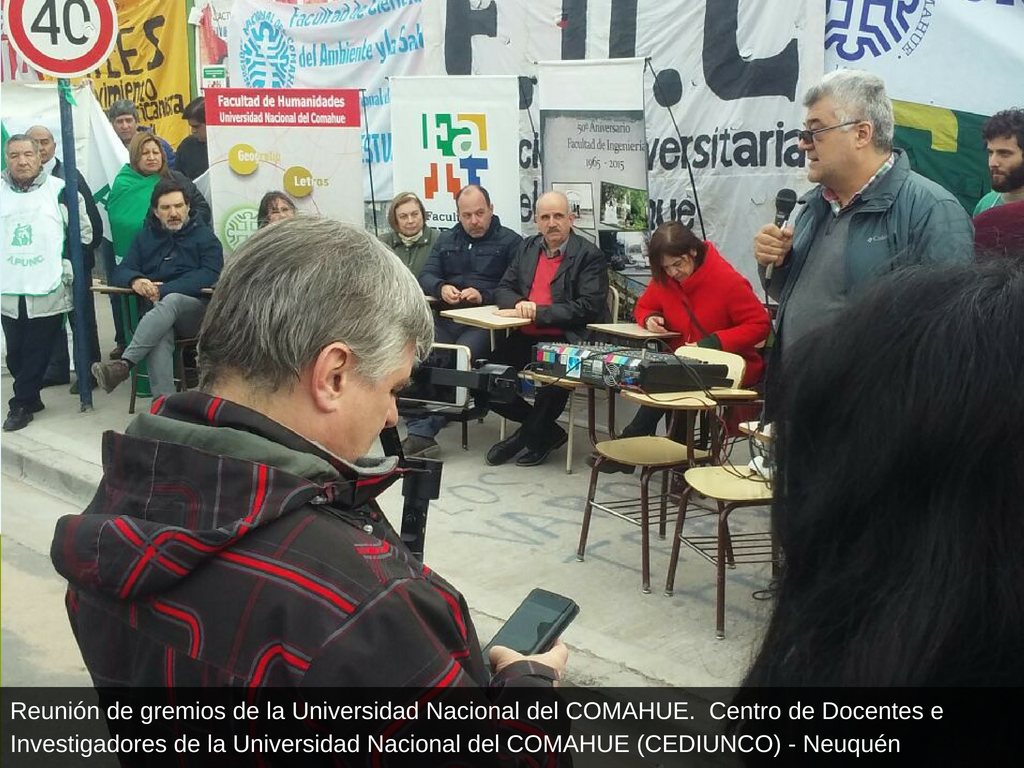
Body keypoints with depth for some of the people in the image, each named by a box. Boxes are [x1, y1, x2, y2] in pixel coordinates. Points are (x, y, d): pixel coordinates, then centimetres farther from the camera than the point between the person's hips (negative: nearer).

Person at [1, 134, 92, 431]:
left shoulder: (60, 190, 0)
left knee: (37, 352, 2)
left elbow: (83, 231, 6)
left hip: (48, 290, -3)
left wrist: (70, 266, 2)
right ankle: (29, 399, 24)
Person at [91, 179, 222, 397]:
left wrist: (164, 290, -18)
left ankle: (124, 364, -49)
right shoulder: (145, 238, 22)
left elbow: (209, 275, -8)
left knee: (171, 300, -38)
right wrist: (135, 280, -14)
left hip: (195, 308, -2)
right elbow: (121, 272, 14)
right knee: (160, 336, -35)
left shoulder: (205, 236, 10)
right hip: (158, 315, 2)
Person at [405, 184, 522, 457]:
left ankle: (425, 432, -29)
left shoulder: (510, 242, 7)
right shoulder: (446, 240, 24)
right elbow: (426, 276, 15)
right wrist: (441, 288, -7)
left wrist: (483, 296, -18)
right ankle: (419, 433, -27)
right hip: (446, 318, 5)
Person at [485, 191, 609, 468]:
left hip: (565, 340, -6)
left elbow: (588, 308, -13)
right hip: (525, 338, 6)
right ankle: (546, 431, 6)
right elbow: (503, 289, 16)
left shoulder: (590, 256, -3)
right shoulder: (528, 248, 17)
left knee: (553, 384, -33)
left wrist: (538, 311, -16)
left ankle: (531, 435, 0)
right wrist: (519, 304, -10)